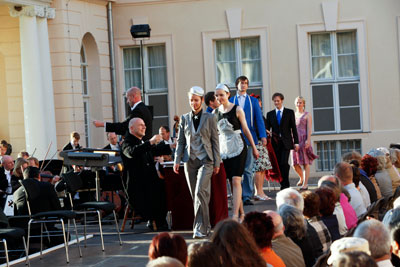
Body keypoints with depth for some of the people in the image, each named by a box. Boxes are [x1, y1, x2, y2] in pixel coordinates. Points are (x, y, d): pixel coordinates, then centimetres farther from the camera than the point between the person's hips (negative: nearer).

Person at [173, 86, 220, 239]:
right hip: (190, 161, 4)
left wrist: (217, 163, 0)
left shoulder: (210, 118, 4)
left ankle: (200, 228, -17)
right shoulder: (184, 118, 12)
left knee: (200, 192, -17)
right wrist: (177, 161, 3)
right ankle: (205, 225, 17)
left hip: (205, 160, -4)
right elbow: (180, 141, 13)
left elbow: (215, 141, 4)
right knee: (195, 195, 5)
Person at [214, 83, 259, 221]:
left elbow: (245, 129, 2)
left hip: (238, 148, -4)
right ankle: (241, 213, 15)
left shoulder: (237, 109, -3)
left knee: (236, 181, -13)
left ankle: (235, 215, -18)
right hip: (224, 149, 4)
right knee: (232, 182, 5)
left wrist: (254, 147, 5)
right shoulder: (215, 112, 8)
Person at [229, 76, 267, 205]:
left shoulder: (253, 101, 11)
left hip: (249, 138, 0)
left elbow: (259, 119, 7)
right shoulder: (230, 101, 10)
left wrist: (263, 136, -4)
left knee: (248, 169, -2)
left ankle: (247, 196, -1)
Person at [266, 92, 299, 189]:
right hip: (275, 143, 2)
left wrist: (296, 142, 0)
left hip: (286, 142, -2)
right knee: (278, 164, 0)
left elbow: (293, 128, 5)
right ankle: (284, 185, 9)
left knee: (284, 163, -15)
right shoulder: (270, 114, 12)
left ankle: (285, 184, -8)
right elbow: (268, 129, 10)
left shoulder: (289, 112, 7)